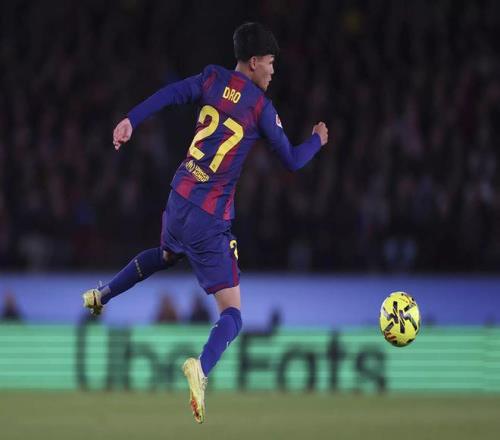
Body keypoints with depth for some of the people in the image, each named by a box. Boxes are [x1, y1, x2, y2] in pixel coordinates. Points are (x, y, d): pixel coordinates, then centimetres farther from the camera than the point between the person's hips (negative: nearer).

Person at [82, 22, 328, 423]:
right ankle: (202, 368, -36)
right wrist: (318, 140, 21)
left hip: (179, 198, 6)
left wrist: (131, 121, -10)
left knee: (167, 255, 42)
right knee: (233, 314, -8)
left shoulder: (213, 79, 4)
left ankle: (101, 296, 46)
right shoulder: (262, 108, -7)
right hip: (210, 217, -6)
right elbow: (292, 161, 2)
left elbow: (168, 95, -8)